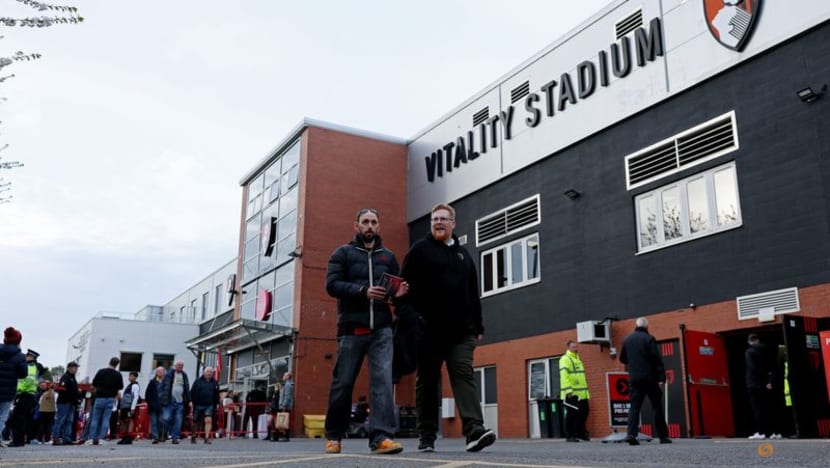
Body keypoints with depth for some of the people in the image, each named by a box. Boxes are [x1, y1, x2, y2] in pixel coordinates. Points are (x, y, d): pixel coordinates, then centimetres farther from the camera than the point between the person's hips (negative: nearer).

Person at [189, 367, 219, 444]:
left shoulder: (214, 383, 11)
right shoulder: (198, 381, 4)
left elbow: (217, 395, 16)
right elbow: (192, 392, 3)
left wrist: (216, 404, 8)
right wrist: (191, 402, -4)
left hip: (209, 406, 1)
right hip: (198, 405, 0)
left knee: (208, 420, -17)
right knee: (195, 422, 10)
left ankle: (207, 438, -19)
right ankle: (193, 437, 27)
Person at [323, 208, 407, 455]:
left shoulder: (388, 256, 16)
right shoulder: (343, 253, 7)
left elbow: (397, 287, 19)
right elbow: (332, 284, -6)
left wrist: (399, 293, -6)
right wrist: (363, 291, -19)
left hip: (382, 329, 2)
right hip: (351, 329, -2)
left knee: (383, 380, -12)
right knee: (343, 383, 4)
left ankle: (382, 437, -14)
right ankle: (333, 435, 21)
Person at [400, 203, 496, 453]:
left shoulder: (463, 254, 19)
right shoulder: (419, 250, 5)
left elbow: (473, 294, 20)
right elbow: (406, 287, -2)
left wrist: (477, 326, 14)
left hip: (460, 331, 3)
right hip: (428, 330, -3)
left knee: (464, 376, -9)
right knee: (427, 382, 3)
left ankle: (475, 430, -19)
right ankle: (427, 437, 10)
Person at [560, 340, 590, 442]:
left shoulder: (578, 359, 21)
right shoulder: (565, 359, -8)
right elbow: (564, 376, -18)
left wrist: (586, 391, 21)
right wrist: (569, 390, -25)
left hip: (582, 393, 9)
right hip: (571, 394, -9)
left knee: (584, 411, 12)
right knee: (571, 414, -5)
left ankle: (580, 433, 25)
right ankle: (570, 436, 2)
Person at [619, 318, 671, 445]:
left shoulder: (627, 339, 9)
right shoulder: (649, 339, -6)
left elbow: (622, 359, 18)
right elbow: (657, 359, -12)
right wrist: (662, 377, -13)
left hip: (634, 379, 3)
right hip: (650, 378, -3)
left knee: (634, 406, 1)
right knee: (657, 407, 8)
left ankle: (631, 433, -15)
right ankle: (663, 436, 12)